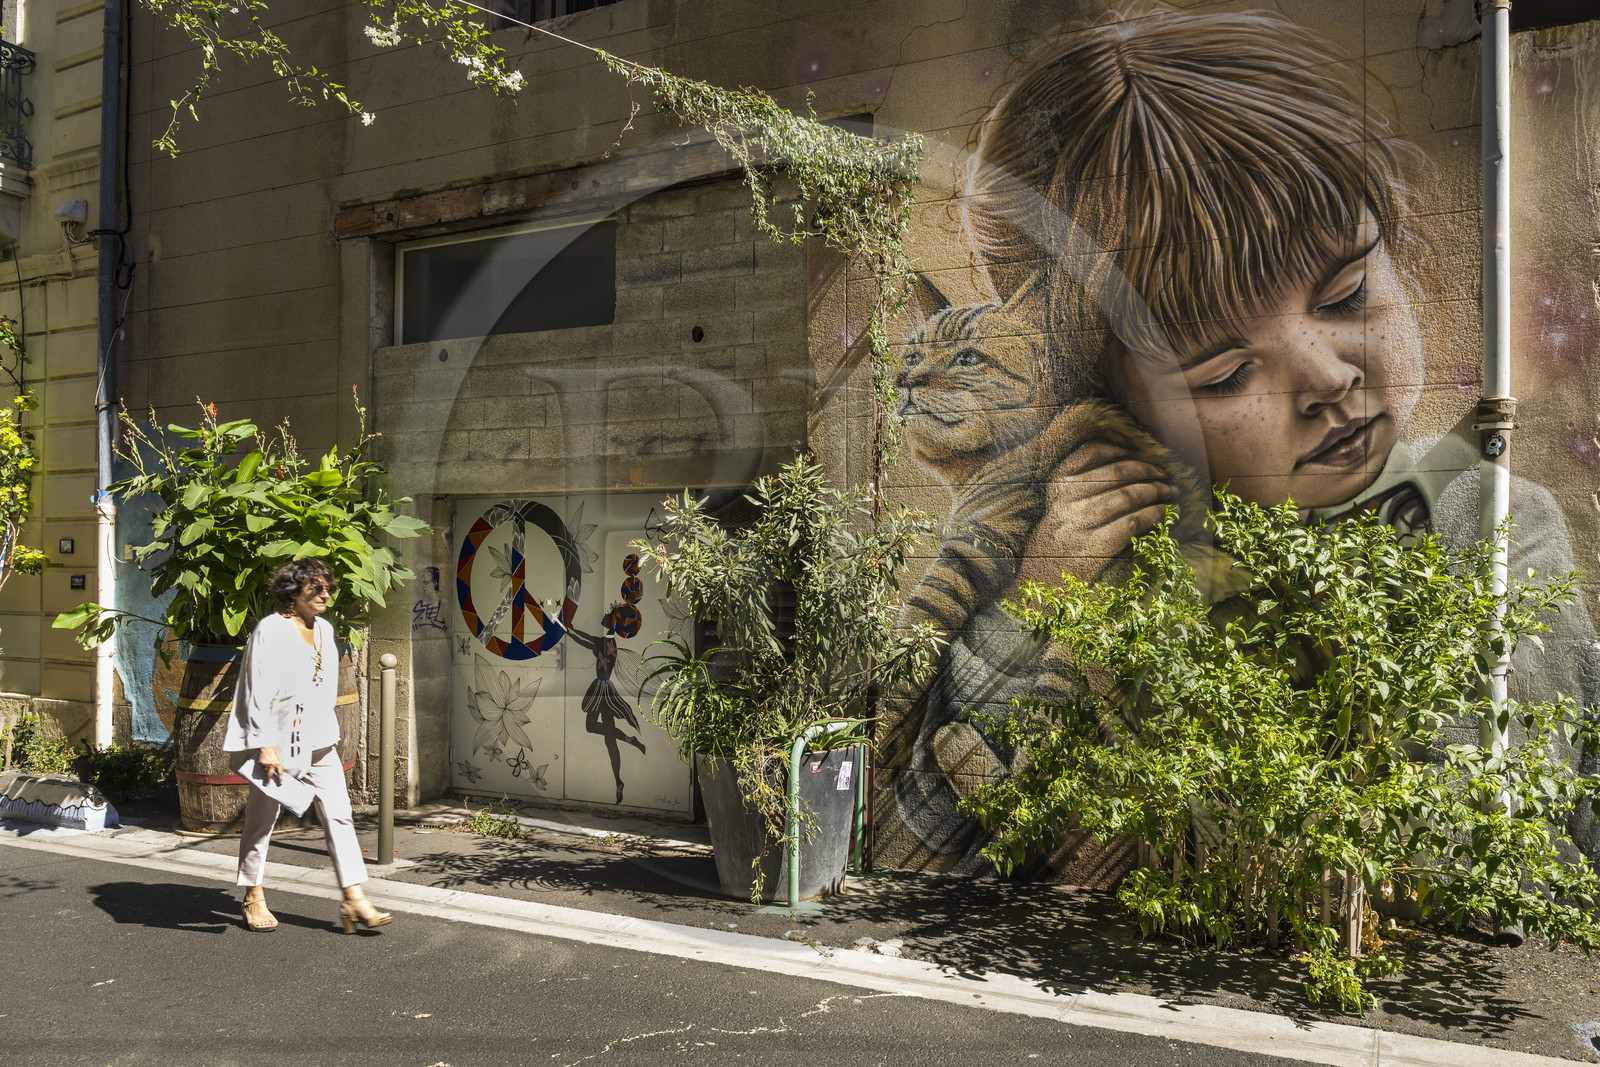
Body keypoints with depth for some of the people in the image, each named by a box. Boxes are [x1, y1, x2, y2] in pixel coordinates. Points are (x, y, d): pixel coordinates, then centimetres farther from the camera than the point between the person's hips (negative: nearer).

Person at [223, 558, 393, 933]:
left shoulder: (324, 630, 10)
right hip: (279, 743, -6)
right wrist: (265, 745, -18)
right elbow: (258, 691, -14)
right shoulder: (271, 629, -11)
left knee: (340, 817, -1)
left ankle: (354, 900, 0)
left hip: (319, 743, 6)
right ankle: (254, 899, 27)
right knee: (261, 821, 9)